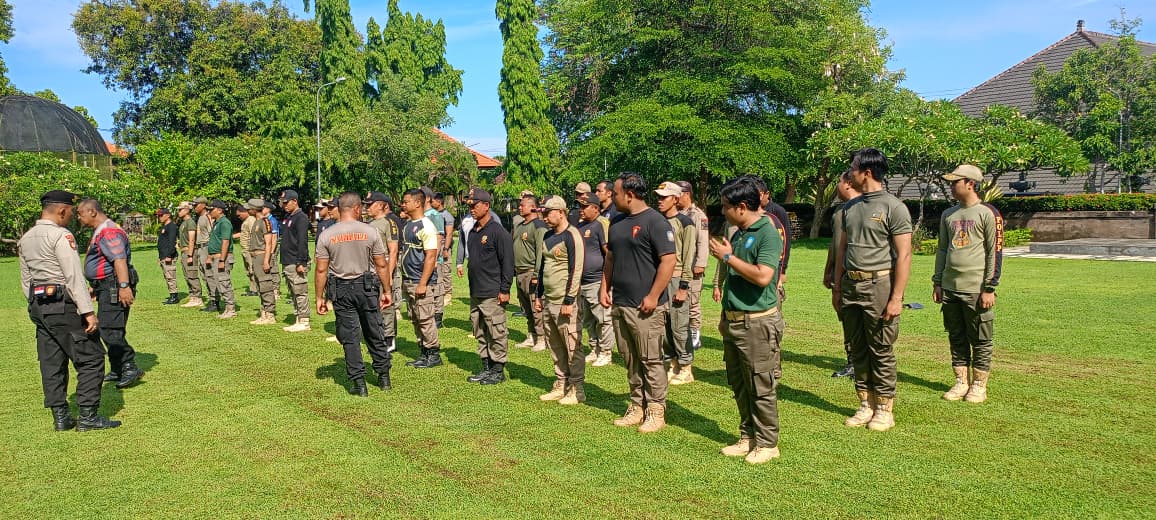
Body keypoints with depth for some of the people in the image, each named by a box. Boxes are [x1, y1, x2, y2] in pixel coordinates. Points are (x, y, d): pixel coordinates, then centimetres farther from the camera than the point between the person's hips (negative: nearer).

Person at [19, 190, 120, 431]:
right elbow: (74, 277, -18)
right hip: (64, 305, -9)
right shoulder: (61, 236, -12)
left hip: (38, 306, 9)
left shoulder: (25, 239, 14)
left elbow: (26, 281, 17)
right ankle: (88, 416, -3)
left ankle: (60, 416, 15)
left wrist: (36, 307, 23)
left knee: (51, 363, 11)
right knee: (91, 358, -2)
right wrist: (88, 312, -19)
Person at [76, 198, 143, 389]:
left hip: (115, 288, -11)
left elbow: (119, 260, -27)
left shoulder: (109, 232, -16)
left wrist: (124, 286, -35)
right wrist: (95, 287, 32)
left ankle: (130, 368, -11)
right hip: (106, 288, 11)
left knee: (110, 330, -14)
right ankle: (117, 370, 22)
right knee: (107, 330, 15)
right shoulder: (99, 232, 20)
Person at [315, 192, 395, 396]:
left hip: (341, 290, 0)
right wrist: (387, 291, 7)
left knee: (349, 337, 6)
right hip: (367, 287, 0)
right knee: (375, 334, 13)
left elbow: (321, 270, -4)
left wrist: (320, 297, 4)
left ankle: (358, 383, 7)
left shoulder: (326, 235, -4)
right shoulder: (370, 232, -5)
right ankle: (384, 377, 22)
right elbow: (382, 265, -2)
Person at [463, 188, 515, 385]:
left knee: (497, 334, -1)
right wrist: (472, 287, 19)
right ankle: (486, 368, 24)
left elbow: (507, 263, -14)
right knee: (480, 334, 14)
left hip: (492, 294, -9)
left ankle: (498, 370, 8)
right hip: (475, 293, 9)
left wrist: (504, 290, -16)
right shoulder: (473, 232, 14)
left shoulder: (498, 232, -12)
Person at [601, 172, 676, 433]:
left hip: (645, 306, -8)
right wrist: (605, 288, 12)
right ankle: (637, 406, 25)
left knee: (651, 360, 0)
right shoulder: (617, 222, 14)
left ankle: (656, 410, 10)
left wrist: (653, 297, -18)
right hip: (619, 304, 8)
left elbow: (668, 261, -16)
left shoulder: (654, 221, -11)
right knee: (630, 360, 14)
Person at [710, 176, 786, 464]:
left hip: (758, 322, -9)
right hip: (734, 321, 9)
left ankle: (767, 443, 13)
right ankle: (748, 437, 27)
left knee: (761, 387, 0)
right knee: (739, 385, 15)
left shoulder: (768, 234, -14)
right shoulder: (737, 234, 12)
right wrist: (725, 315, 21)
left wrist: (728, 256, -17)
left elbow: (763, 276, -26)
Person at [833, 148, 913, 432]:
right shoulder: (850, 207, 12)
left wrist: (896, 298, -16)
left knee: (881, 351, 1)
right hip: (850, 285, 7)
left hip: (878, 285, -7)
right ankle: (866, 405, 22)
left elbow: (904, 255, -11)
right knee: (858, 350, 11)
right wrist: (837, 288, 14)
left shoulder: (893, 207, -8)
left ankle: (885, 409, 12)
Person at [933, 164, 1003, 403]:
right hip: (950, 287, 6)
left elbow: (996, 252, -9)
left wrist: (989, 288, -13)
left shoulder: (988, 213, -7)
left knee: (980, 340, 3)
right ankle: (961, 382, 21)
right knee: (956, 338, 12)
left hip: (976, 289, -6)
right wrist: (937, 282, 13)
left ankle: (979, 386, 13)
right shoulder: (948, 215, 13)